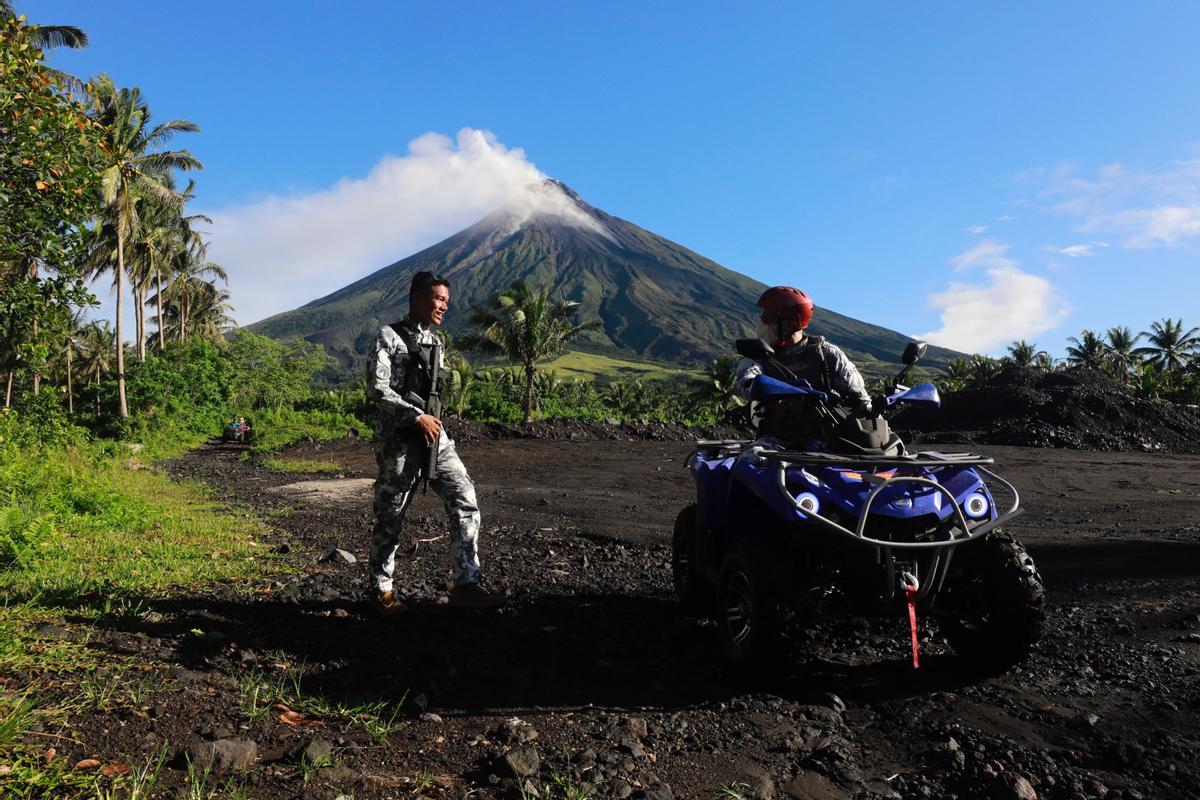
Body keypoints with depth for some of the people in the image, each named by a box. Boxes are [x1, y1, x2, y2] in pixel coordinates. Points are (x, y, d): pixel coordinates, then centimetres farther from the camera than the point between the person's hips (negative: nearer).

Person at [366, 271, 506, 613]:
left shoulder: (435, 342, 15)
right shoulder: (389, 336, -5)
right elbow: (377, 389, -14)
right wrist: (418, 417, -18)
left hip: (435, 437, 6)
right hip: (398, 441, -6)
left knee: (465, 501, -6)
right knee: (390, 517, 4)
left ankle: (466, 585, -2)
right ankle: (382, 589, 21)